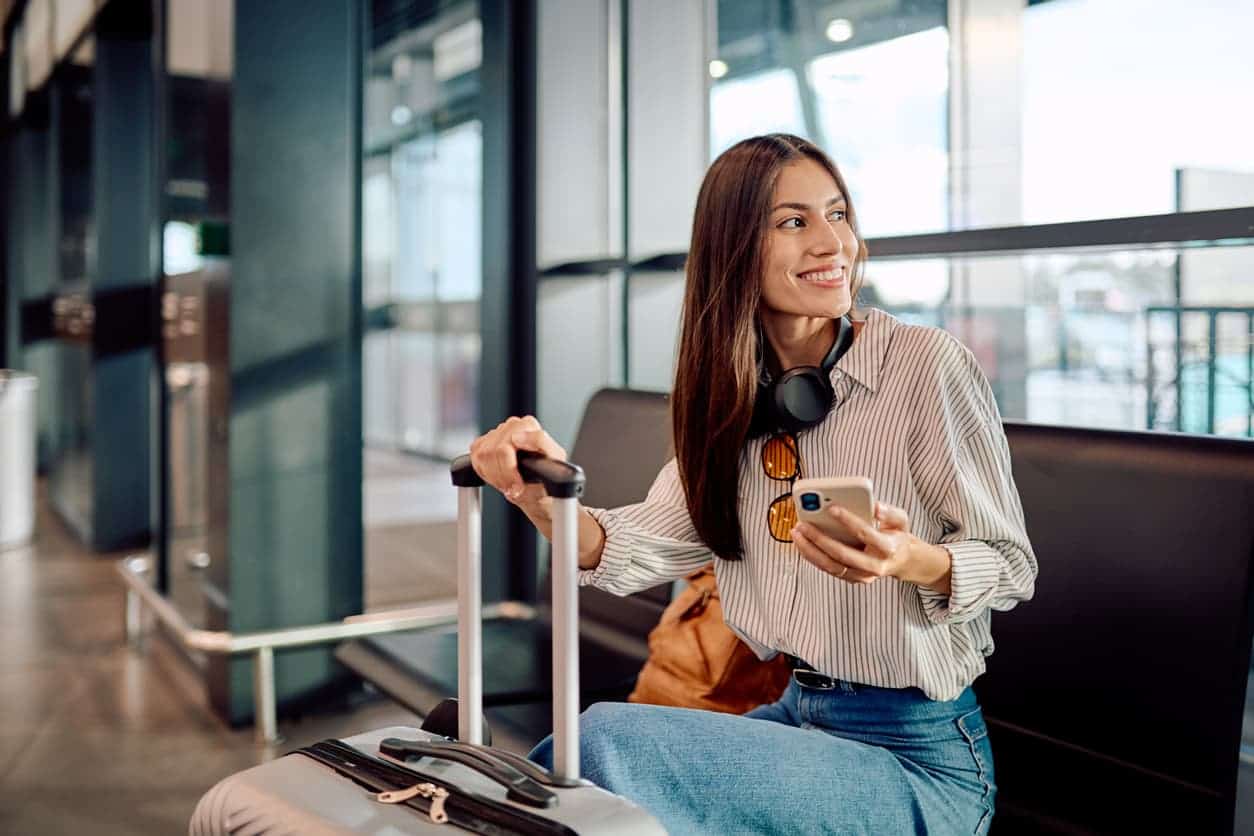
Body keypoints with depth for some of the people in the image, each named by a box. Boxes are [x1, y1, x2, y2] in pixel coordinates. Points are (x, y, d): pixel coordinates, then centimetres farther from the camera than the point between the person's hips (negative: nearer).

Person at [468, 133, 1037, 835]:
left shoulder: (928, 363, -15)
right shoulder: (735, 395, 4)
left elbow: (1011, 565, -11)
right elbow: (647, 548, -3)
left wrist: (908, 560, -33)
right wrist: (545, 495, -23)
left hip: (917, 758, -5)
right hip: (799, 717, 6)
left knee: (610, 741, -19)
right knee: (555, 765, 0)